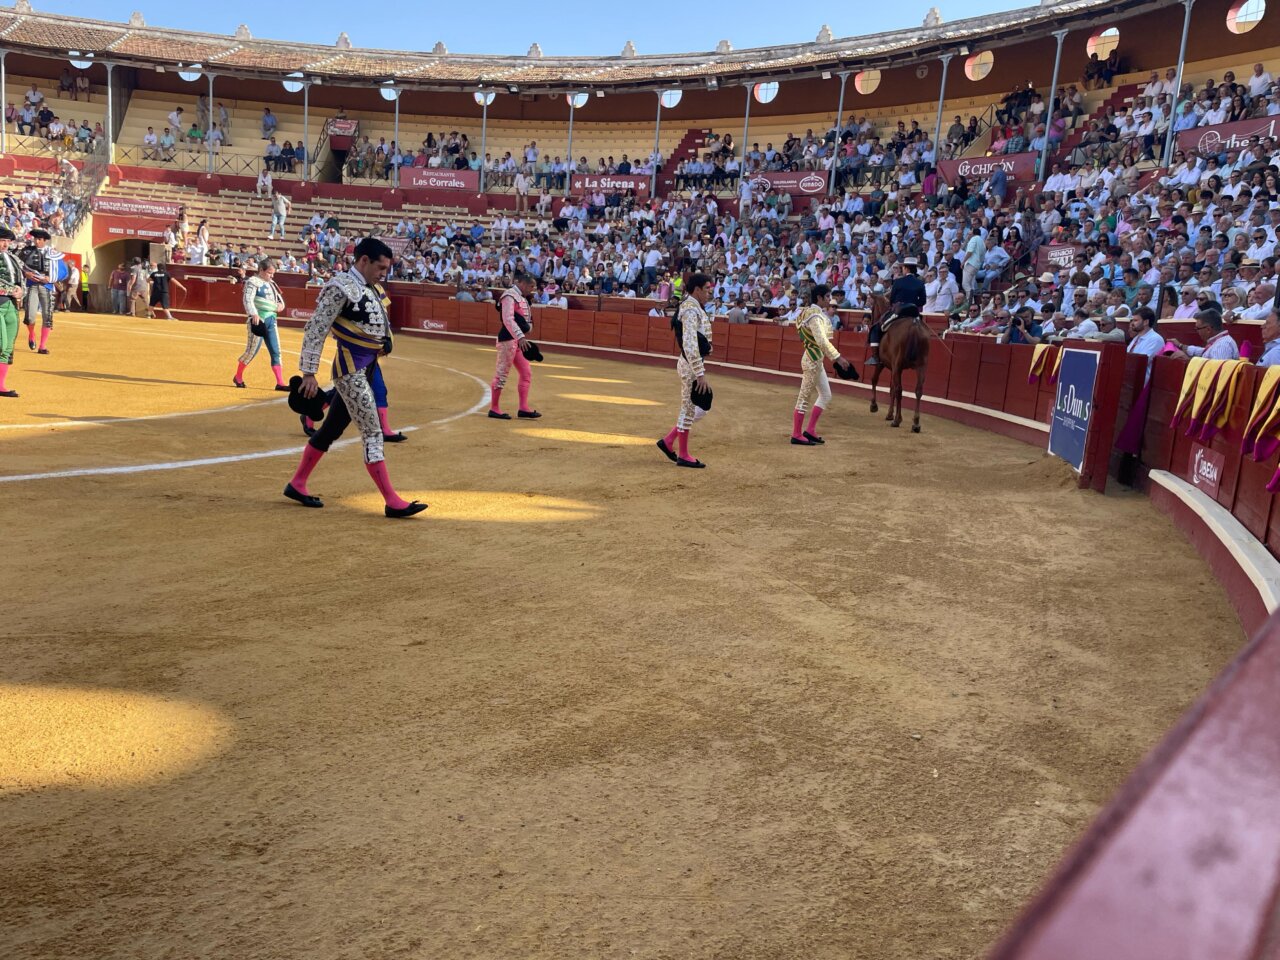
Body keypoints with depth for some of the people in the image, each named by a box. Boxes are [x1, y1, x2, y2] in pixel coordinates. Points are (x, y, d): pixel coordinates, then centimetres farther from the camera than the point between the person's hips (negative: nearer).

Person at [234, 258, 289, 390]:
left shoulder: (271, 284, 18)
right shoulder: (253, 282, -5)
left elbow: (280, 298, 24)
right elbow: (248, 300, -17)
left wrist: (280, 304, -1)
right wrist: (254, 314, -33)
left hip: (271, 320, 7)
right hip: (258, 320, -7)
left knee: (276, 352, 1)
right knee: (252, 350, -2)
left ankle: (280, 383, 0)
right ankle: (238, 377, 18)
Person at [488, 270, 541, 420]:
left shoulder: (522, 298, 16)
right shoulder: (510, 296, -14)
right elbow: (508, 320, -26)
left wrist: (523, 338, 19)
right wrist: (520, 337, -34)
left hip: (519, 340, 10)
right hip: (508, 339, -10)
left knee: (526, 374, 9)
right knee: (502, 374, -4)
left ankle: (523, 408, 12)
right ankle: (494, 409, 4)